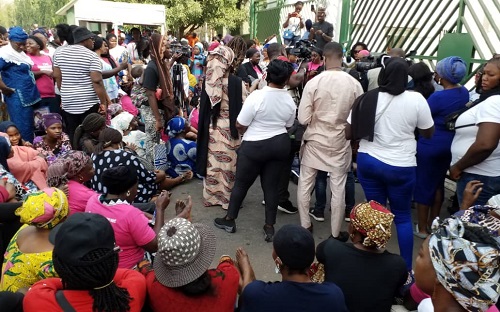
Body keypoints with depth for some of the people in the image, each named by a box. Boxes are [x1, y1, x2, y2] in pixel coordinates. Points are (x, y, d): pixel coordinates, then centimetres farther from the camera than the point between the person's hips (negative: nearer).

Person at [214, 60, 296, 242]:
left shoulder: (257, 96, -18)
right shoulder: (290, 101, -2)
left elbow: (240, 125, -14)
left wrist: (246, 133, 9)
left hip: (255, 145, -4)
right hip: (280, 144, 5)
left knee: (241, 184, 11)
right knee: (271, 185, 11)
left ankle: (229, 220, 25)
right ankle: (269, 227, 17)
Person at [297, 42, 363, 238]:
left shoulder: (313, 82, -14)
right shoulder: (354, 84, -10)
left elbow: (303, 118, -13)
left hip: (315, 140, -1)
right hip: (340, 142, 1)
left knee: (305, 184, 15)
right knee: (338, 188, 11)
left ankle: (305, 226, 26)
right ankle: (336, 233, 22)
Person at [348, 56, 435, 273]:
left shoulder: (367, 99, -7)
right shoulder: (416, 99, -11)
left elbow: (350, 133, -2)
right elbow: (428, 133, 1)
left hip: (368, 162, 2)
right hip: (400, 167, -1)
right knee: (402, 216, 13)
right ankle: (407, 269, 22)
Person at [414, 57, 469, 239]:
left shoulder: (437, 97, -23)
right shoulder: (464, 93, 1)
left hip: (430, 145, -7)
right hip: (450, 144, 7)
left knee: (423, 185, 6)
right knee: (438, 183, 19)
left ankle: (422, 228, 16)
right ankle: (433, 223, 32)